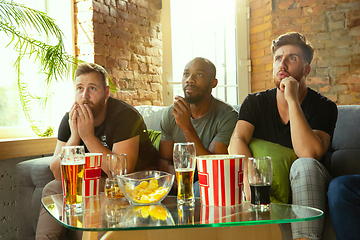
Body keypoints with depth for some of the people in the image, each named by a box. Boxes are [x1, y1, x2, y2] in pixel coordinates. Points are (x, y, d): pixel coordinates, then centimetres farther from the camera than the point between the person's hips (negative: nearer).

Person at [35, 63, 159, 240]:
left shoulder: (125, 116, -24)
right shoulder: (70, 119, -6)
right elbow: (57, 173, -10)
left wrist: (89, 137, -34)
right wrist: (74, 137, -26)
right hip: (98, 180, 6)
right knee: (52, 189, -6)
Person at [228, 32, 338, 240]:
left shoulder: (324, 107, -7)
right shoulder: (255, 102, 1)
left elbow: (309, 154, -24)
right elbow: (237, 141, -15)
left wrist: (292, 100, -24)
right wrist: (249, 177, -36)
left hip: (305, 190, -1)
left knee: (304, 165, -35)